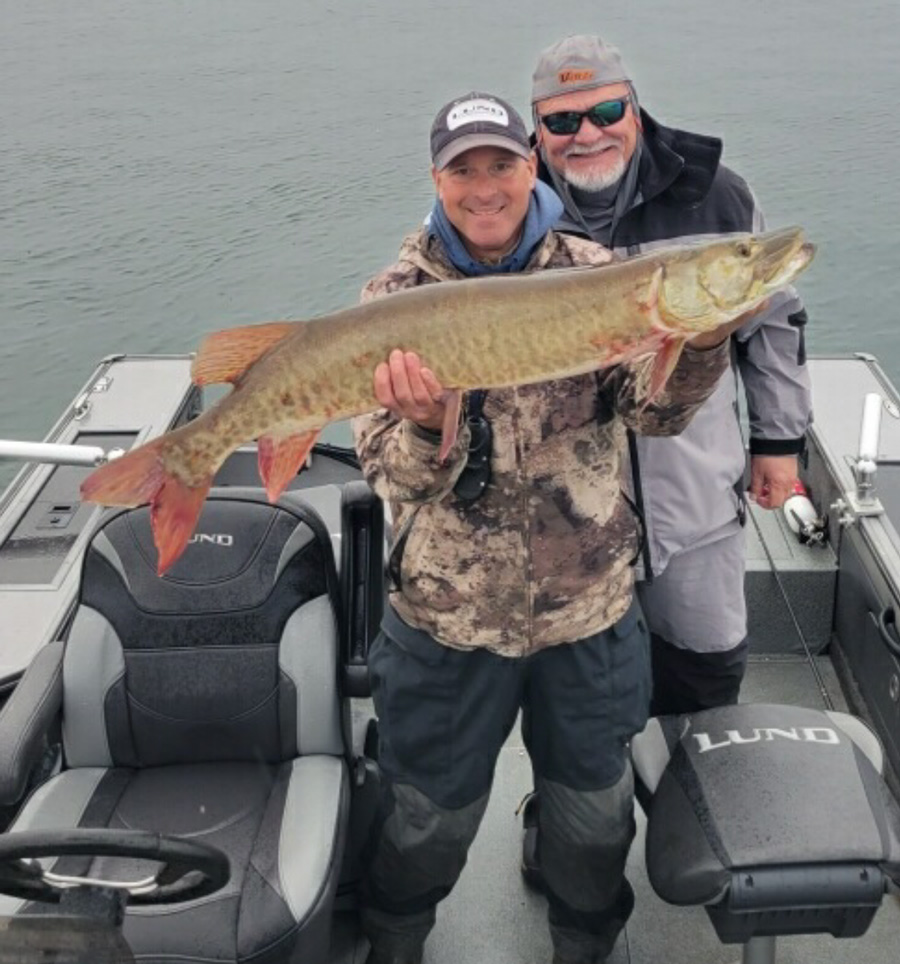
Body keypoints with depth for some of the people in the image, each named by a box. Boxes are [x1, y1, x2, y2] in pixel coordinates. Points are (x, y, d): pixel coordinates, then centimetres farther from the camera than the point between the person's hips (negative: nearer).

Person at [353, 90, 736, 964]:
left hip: (590, 602, 2)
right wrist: (428, 427, -36)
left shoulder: (595, 271, -3)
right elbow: (391, 473, -14)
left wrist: (702, 335, -33)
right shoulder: (397, 296, -7)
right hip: (448, 612, -1)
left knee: (595, 808, 21)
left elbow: (654, 410, -13)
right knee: (430, 812, 18)